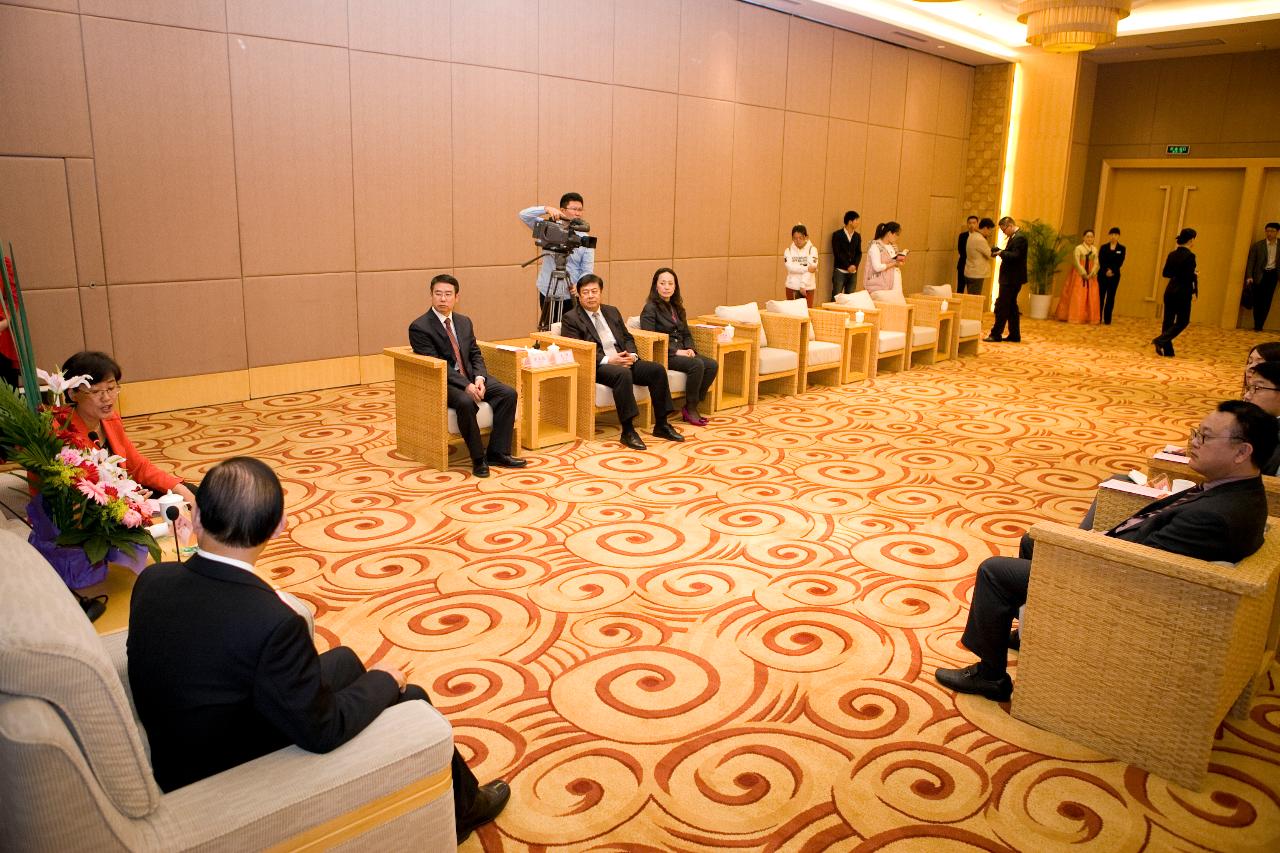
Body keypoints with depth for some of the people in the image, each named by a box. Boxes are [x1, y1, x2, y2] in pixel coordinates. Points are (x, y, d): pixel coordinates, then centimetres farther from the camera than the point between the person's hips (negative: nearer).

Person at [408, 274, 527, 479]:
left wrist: (479, 378, -9)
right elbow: (435, 365, -16)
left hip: (471, 377, 7)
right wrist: (465, 385, -24)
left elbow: (475, 354, 12)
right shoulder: (419, 327, -8)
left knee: (508, 393, -15)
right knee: (466, 402, -36)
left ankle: (497, 452, -10)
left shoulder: (464, 322, 13)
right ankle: (478, 458, -20)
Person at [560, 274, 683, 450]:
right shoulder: (571, 318, 0)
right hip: (596, 367, -6)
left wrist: (632, 354, -2)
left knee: (658, 370, -16)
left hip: (624, 360, 6)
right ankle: (627, 431, -33)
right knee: (623, 374, -37)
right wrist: (608, 360, -19)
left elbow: (628, 337, 22)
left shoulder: (612, 312, 20)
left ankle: (661, 425, -8)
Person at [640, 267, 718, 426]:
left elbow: (686, 334, 22)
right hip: (662, 354, -7)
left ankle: (693, 405, -9)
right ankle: (690, 409, -14)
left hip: (680, 352, 7)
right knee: (697, 365, -30)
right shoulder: (650, 308, -4)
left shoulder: (677, 307, 20)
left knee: (712, 365, -16)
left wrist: (690, 349, 0)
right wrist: (676, 351, -18)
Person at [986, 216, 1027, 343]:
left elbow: (1015, 256, -25)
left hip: (1011, 279, -11)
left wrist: (1001, 253, -17)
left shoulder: (1019, 238, -16)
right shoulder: (1013, 237, 15)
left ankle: (996, 334, -3)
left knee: (1001, 306, -7)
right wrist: (1000, 251, -1)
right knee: (1011, 306, 14)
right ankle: (1014, 335, 19)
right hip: (1011, 278, 11)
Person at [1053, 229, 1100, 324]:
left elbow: (1096, 264, 5)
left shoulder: (1095, 250, 10)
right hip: (1079, 275, -5)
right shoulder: (1078, 248, -4)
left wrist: (1091, 274, -13)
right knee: (1077, 296, -6)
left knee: (1092, 297, 1)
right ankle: (1075, 317, -2)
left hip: (1091, 276, 5)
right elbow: (1077, 263, -11)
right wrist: (1084, 274, -17)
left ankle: (1090, 318, 5)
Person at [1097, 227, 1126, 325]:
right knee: (1100, 296, 0)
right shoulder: (1104, 247, 7)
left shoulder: (1121, 248, 6)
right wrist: (1106, 271, -17)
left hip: (1114, 275, 0)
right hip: (1103, 274, 0)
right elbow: (1100, 261, -3)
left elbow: (1120, 262, -3)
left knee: (1110, 297, 1)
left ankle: (1107, 319, 3)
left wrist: (1112, 270, -17)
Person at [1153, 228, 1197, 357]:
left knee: (1168, 320, 9)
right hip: (1183, 292, -6)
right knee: (1182, 321, 5)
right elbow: (1189, 276, -18)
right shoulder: (1190, 256, -14)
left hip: (1170, 290, 6)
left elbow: (1165, 273, 10)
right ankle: (1160, 340, -12)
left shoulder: (1172, 254, 6)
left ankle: (1167, 350, 10)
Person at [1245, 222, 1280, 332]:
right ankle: (1257, 326, 9)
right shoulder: (1257, 245, -2)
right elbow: (1251, 262, -3)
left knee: (1267, 302, 3)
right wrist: (1249, 277, -13)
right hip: (1260, 275, -2)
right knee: (1258, 302, 0)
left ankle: (1260, 326, 12)